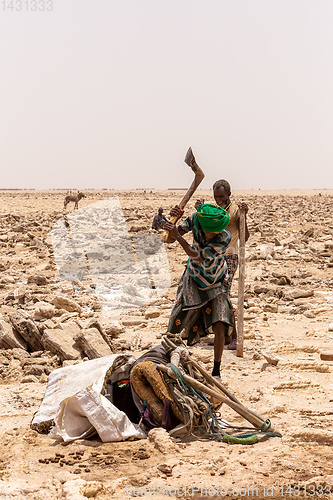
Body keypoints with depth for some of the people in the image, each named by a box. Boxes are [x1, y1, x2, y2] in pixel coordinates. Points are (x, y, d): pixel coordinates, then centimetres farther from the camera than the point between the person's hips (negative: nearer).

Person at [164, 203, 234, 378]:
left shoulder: (224, 238, -31)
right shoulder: (196, 219, -21)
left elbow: (198, 258, -32)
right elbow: (171, 238, -15)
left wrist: (178, 237, -39)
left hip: (216, 284, -2)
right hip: (194, 280, 3)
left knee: (220, 327, -13)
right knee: (180, 323, 4)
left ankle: (216, 371, 3)